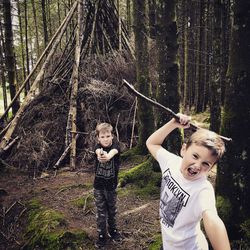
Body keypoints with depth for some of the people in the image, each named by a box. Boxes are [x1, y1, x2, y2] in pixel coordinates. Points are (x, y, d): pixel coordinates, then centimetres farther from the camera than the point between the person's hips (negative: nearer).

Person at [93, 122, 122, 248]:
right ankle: (101, 235, 26)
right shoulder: (98, 147, -12)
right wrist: (100, 155, -63)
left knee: (112, 210, 18)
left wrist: (108, 156, -64)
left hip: (111, 185, 0)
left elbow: (113, 152, -39)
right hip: (98, 186, 0)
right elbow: (99, 152, -37)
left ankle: (113, 230, 40)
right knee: (100, 212, 9)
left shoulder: (115, 146, -14)